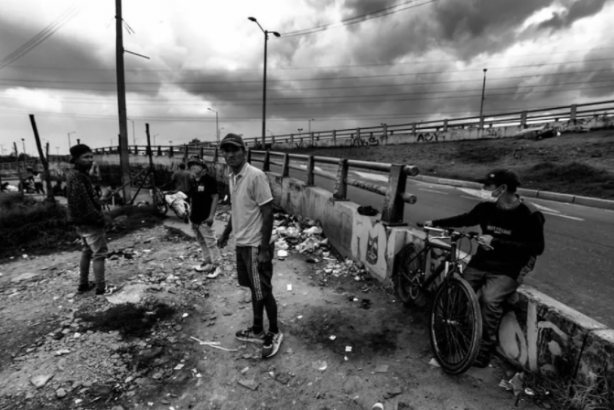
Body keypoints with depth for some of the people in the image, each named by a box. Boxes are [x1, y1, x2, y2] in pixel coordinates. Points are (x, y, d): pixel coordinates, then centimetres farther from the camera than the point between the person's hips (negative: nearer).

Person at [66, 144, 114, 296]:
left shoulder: (76, 175, 12)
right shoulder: (77, 177, -20)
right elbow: (84, 203, -26)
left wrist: (98, 216, 15)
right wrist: (99, 218, -20)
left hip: (82, 221, 11)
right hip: (89, 222, -11)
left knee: (87, 252, 21)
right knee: (99, 254, -2)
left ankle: (83, 284, 31)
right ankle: (101, 288, 5)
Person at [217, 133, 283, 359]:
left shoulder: (256, 176, -19)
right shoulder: (232, 178, 8)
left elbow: (268, 213, -19)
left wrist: (264, 249, -21)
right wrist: (226, 233, 23)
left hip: (256, 245, -8)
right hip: (242, 243, 8)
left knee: (264, 292, 4)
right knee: (253, 289, 19)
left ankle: (274, 333, 24)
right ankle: (257, 330, 36)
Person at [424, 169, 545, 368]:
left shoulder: (529, 215, -13)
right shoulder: (486, 207, -1)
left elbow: (537, 247, -17)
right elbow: (465, 219, 15)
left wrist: (497, 242, -24)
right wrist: (435, 223, 11)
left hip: (509, 269, -4)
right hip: (482, 262, 5)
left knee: (489, 299, -27)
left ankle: (485, 347, -7)